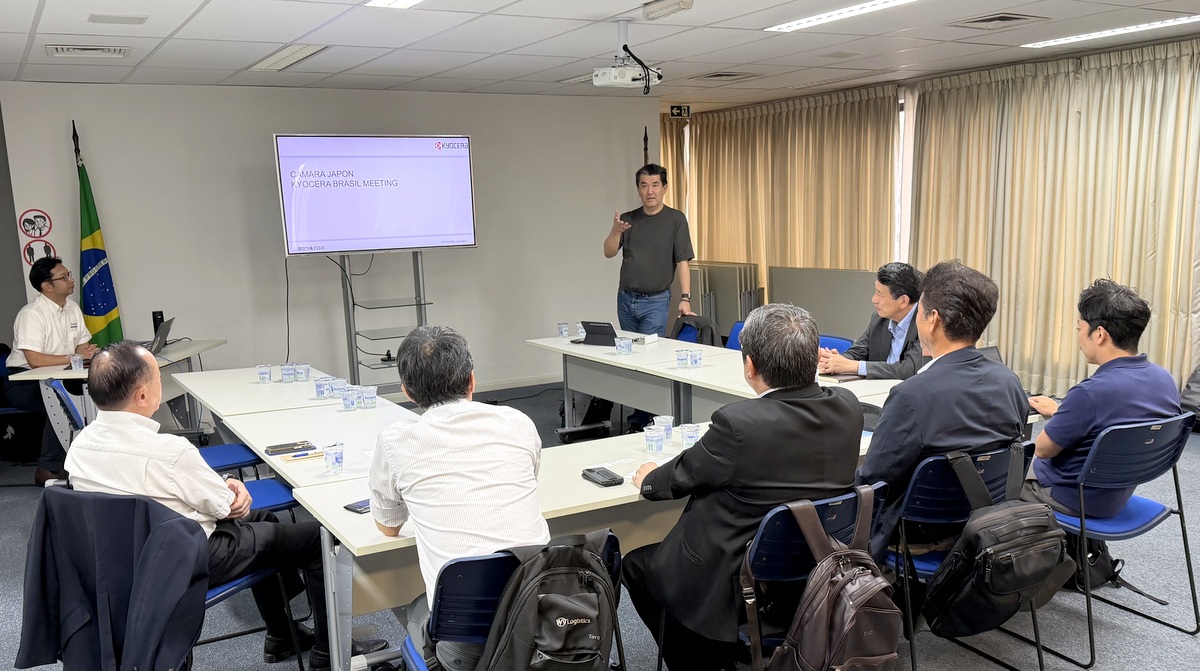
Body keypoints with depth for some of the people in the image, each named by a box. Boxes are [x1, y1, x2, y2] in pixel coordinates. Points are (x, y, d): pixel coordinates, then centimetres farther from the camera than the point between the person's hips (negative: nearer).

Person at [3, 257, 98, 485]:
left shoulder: (72, 308, 6)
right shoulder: (31, 314, -18)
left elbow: (82, 345, 10)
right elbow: (34, 360, -26)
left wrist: (88, 352, -14)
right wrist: (75, 357, -25)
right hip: (23, 382, -7)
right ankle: (47, 470, -23)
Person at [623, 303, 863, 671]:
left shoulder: (739, 423, -28)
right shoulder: (847, 407, -10)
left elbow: (680, 477, -10)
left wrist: (650, 478, 14)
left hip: (742, 586, -7)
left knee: (635, 564, 18)